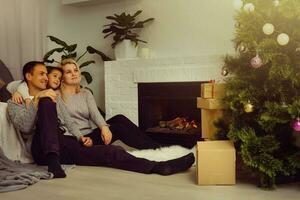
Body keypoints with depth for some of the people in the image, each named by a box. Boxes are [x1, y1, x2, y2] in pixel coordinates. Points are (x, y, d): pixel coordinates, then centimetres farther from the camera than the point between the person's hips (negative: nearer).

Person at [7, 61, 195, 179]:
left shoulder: (55, 96, 26)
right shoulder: (16, 103, 13)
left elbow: (68, 121, 15)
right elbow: (24, 127, -7)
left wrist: (80, 137, -4)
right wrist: (38, 99, -17)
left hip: (67, 144, 4)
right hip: (43, 148, -3)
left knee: (110, 150, -22)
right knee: (46, 102, -29)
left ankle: (158, 166, -34)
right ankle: (52, 160, -38)